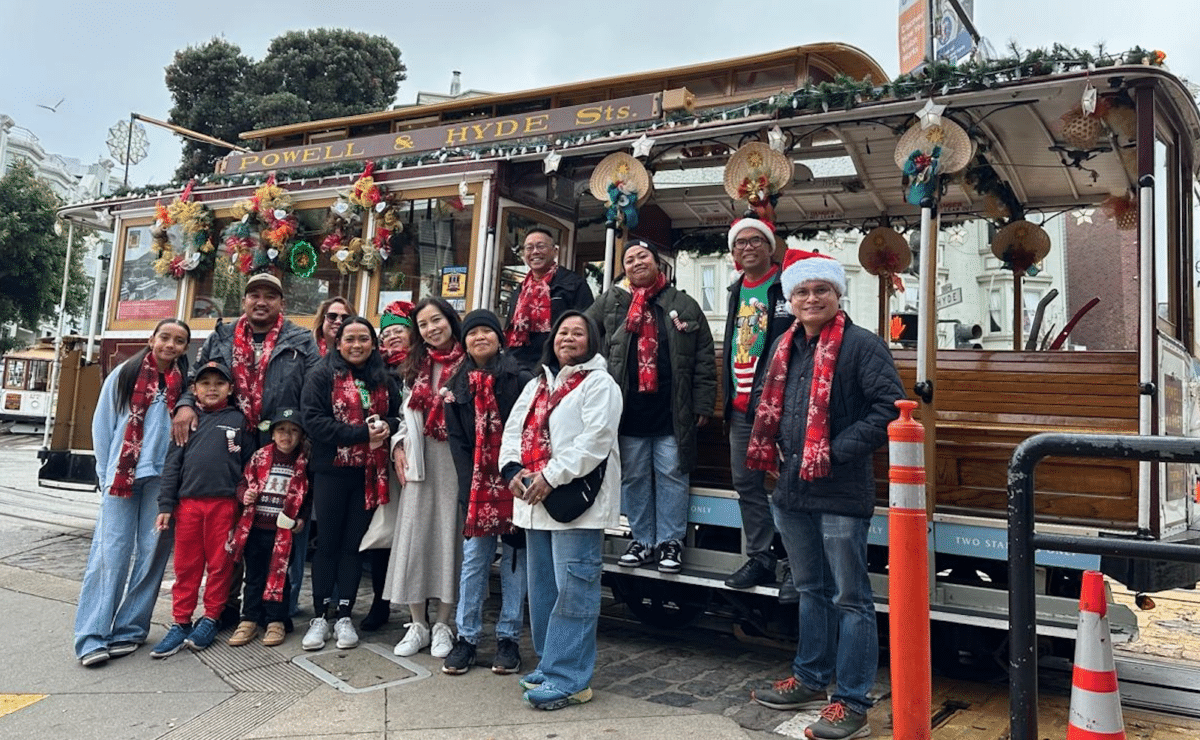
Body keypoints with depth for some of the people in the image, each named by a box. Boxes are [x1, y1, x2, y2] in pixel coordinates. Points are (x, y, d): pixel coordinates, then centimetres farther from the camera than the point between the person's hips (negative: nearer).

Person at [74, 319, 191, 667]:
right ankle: (92, 636, -2)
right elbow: (102, 426, 6)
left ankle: (128, 630, 13)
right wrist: (106, 474, 1)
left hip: (163, 478, 1)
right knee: (111, 552, -5)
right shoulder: (123, 375, 6)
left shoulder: (185, 384, 9)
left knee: (152, 553, 3)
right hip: (121, 475, -1)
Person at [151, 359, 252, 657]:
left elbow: (250, 464, 4)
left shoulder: (238, 420, 6)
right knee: (186, 565, 7)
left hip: (224, 502, -2)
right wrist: (166, 505, 3)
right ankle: (181, 622, 16)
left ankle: (211, 619, 18)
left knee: (219, 564, 5)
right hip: (188, 502, 2)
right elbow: (172, 464, 10)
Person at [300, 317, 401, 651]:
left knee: (354, 543, 8)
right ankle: (320, 616, 16)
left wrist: (386, 427, -11)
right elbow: (313, 420, -12)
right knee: (328, 542, 6)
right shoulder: (322, 377, -2)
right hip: (331, 471, -3)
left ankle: (344, 615, 17)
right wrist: (361, 433, -18)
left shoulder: (384, 381, 10)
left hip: (369, 473, 3)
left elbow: (398, 417, 13)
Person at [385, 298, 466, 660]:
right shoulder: (416, 366, 14)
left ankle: (442, 625, 15)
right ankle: (417, 624, 17)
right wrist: (398, 445, 7)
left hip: (455, 459, -4)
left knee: (449, 534, 2)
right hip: (420, 460, 5)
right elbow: (406, 412, 19)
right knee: (414, 536, 5)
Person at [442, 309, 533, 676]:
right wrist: (469, 490, -4)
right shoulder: (457, 385, 8)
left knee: (515, 560, 6)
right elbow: (457, 441, 5)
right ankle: (467, 637, 15)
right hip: (478, 485, 3)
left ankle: (508, 638, 16)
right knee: (473, 560, 5)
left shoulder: (520, 378, -3)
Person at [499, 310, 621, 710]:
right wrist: (512, 469, -4)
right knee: (542, 587, 15)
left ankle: (568, 679, -1)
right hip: (535, 500, 8)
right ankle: (550, 663, 28)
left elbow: (595, 439, -16)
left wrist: (551, 477, -21)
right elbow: (513, 429, 15)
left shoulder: (599, 383, -4)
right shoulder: (537, 384, 20)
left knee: (572, 590, -6)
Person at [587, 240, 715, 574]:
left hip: (672, 412, -2)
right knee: (634, 477, 10)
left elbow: (704, 359, 3)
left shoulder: (684, 305, 5)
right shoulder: (610, 303, 8)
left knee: (672, 475, 4)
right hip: (629, 411, 2)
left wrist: (702, 404, -2)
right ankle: (642, 540, 23)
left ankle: (670, 542, 16)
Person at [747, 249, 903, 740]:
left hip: (840, 494, -7)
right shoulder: (785, 346, 11)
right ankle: (810, 680, 35)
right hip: (792, 488, 7)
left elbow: (890, 406, -17)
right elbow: (764, 400, 23)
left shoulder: (861, 345, -10)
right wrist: (774, 447, 9)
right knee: (810, 590, 20)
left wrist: (841, 450, -18)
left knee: (850, 598, 3)